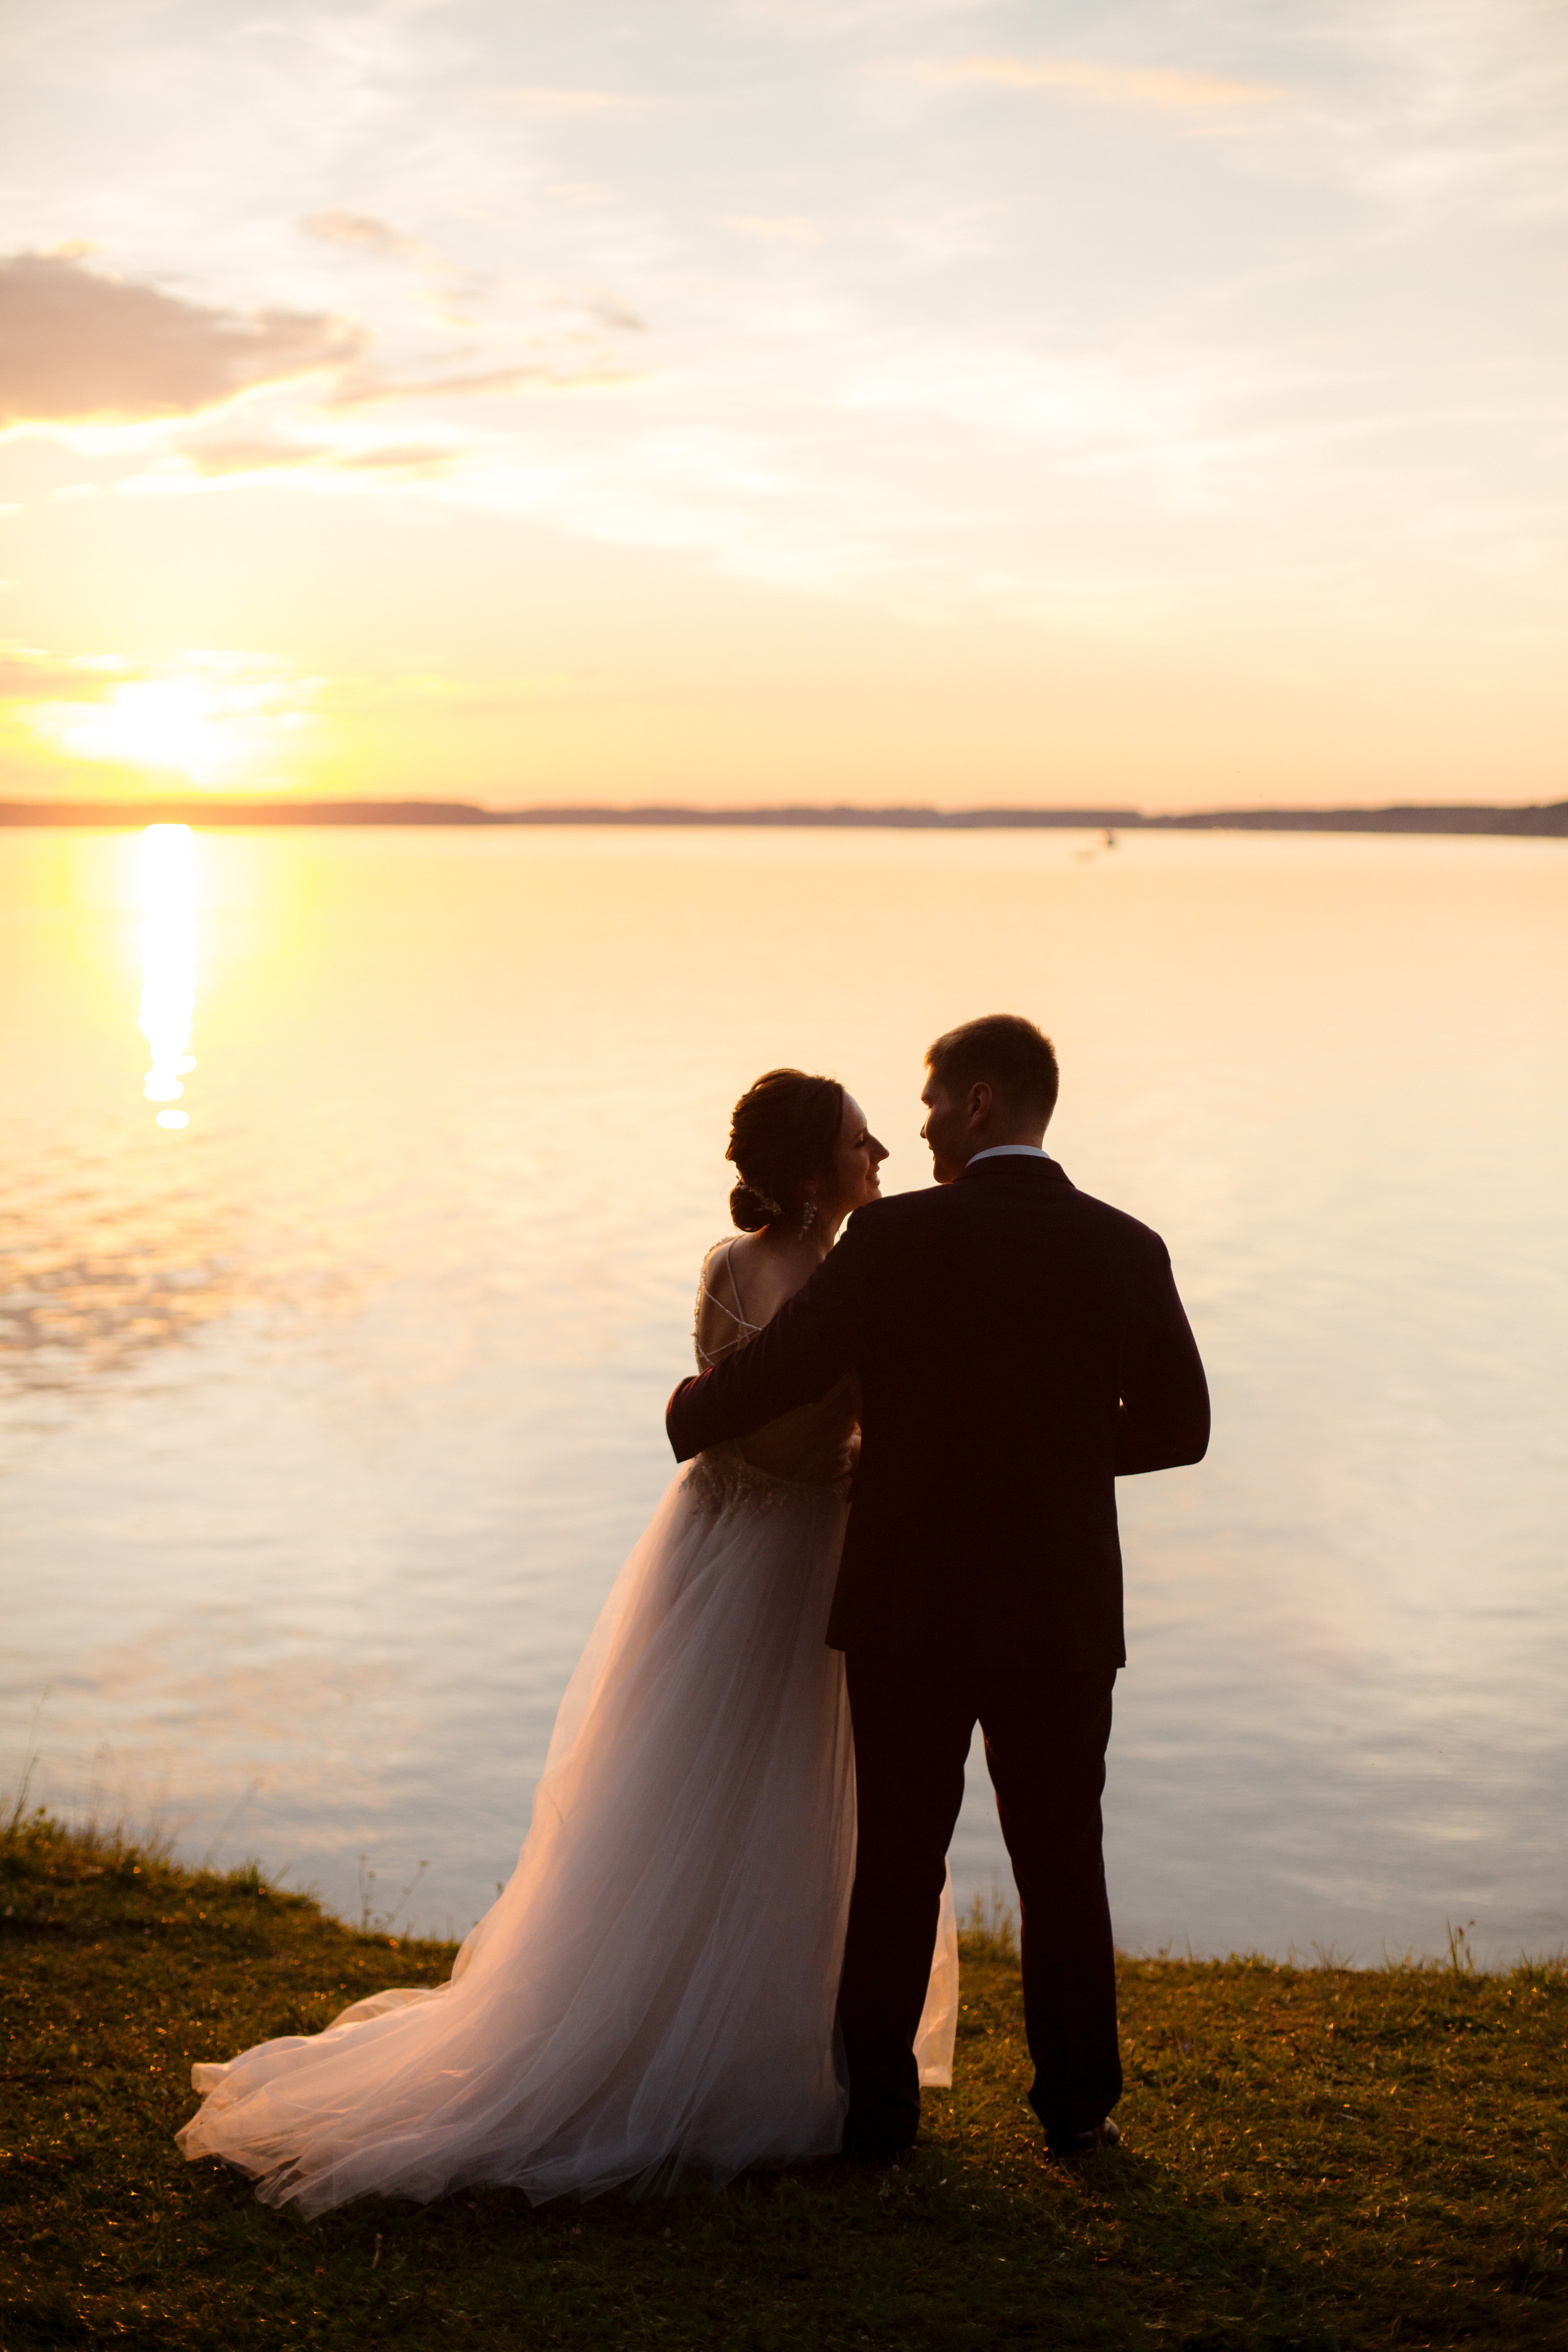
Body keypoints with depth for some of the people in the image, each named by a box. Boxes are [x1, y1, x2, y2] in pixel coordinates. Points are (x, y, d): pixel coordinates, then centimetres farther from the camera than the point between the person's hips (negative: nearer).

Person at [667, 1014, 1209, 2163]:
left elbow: (774, 1375, -9)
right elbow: (1178, 1425, 6)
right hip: (1063, 1615, 2)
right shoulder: (1127, 1249, -2)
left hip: (909, 1609, -2)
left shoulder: (895, 1236, -12)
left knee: (898, 1865, 10)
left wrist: (691, 1412, 12)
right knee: (1063, 1867, 14)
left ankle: (879, 2105, 18)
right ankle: (1077, 2103, 20)